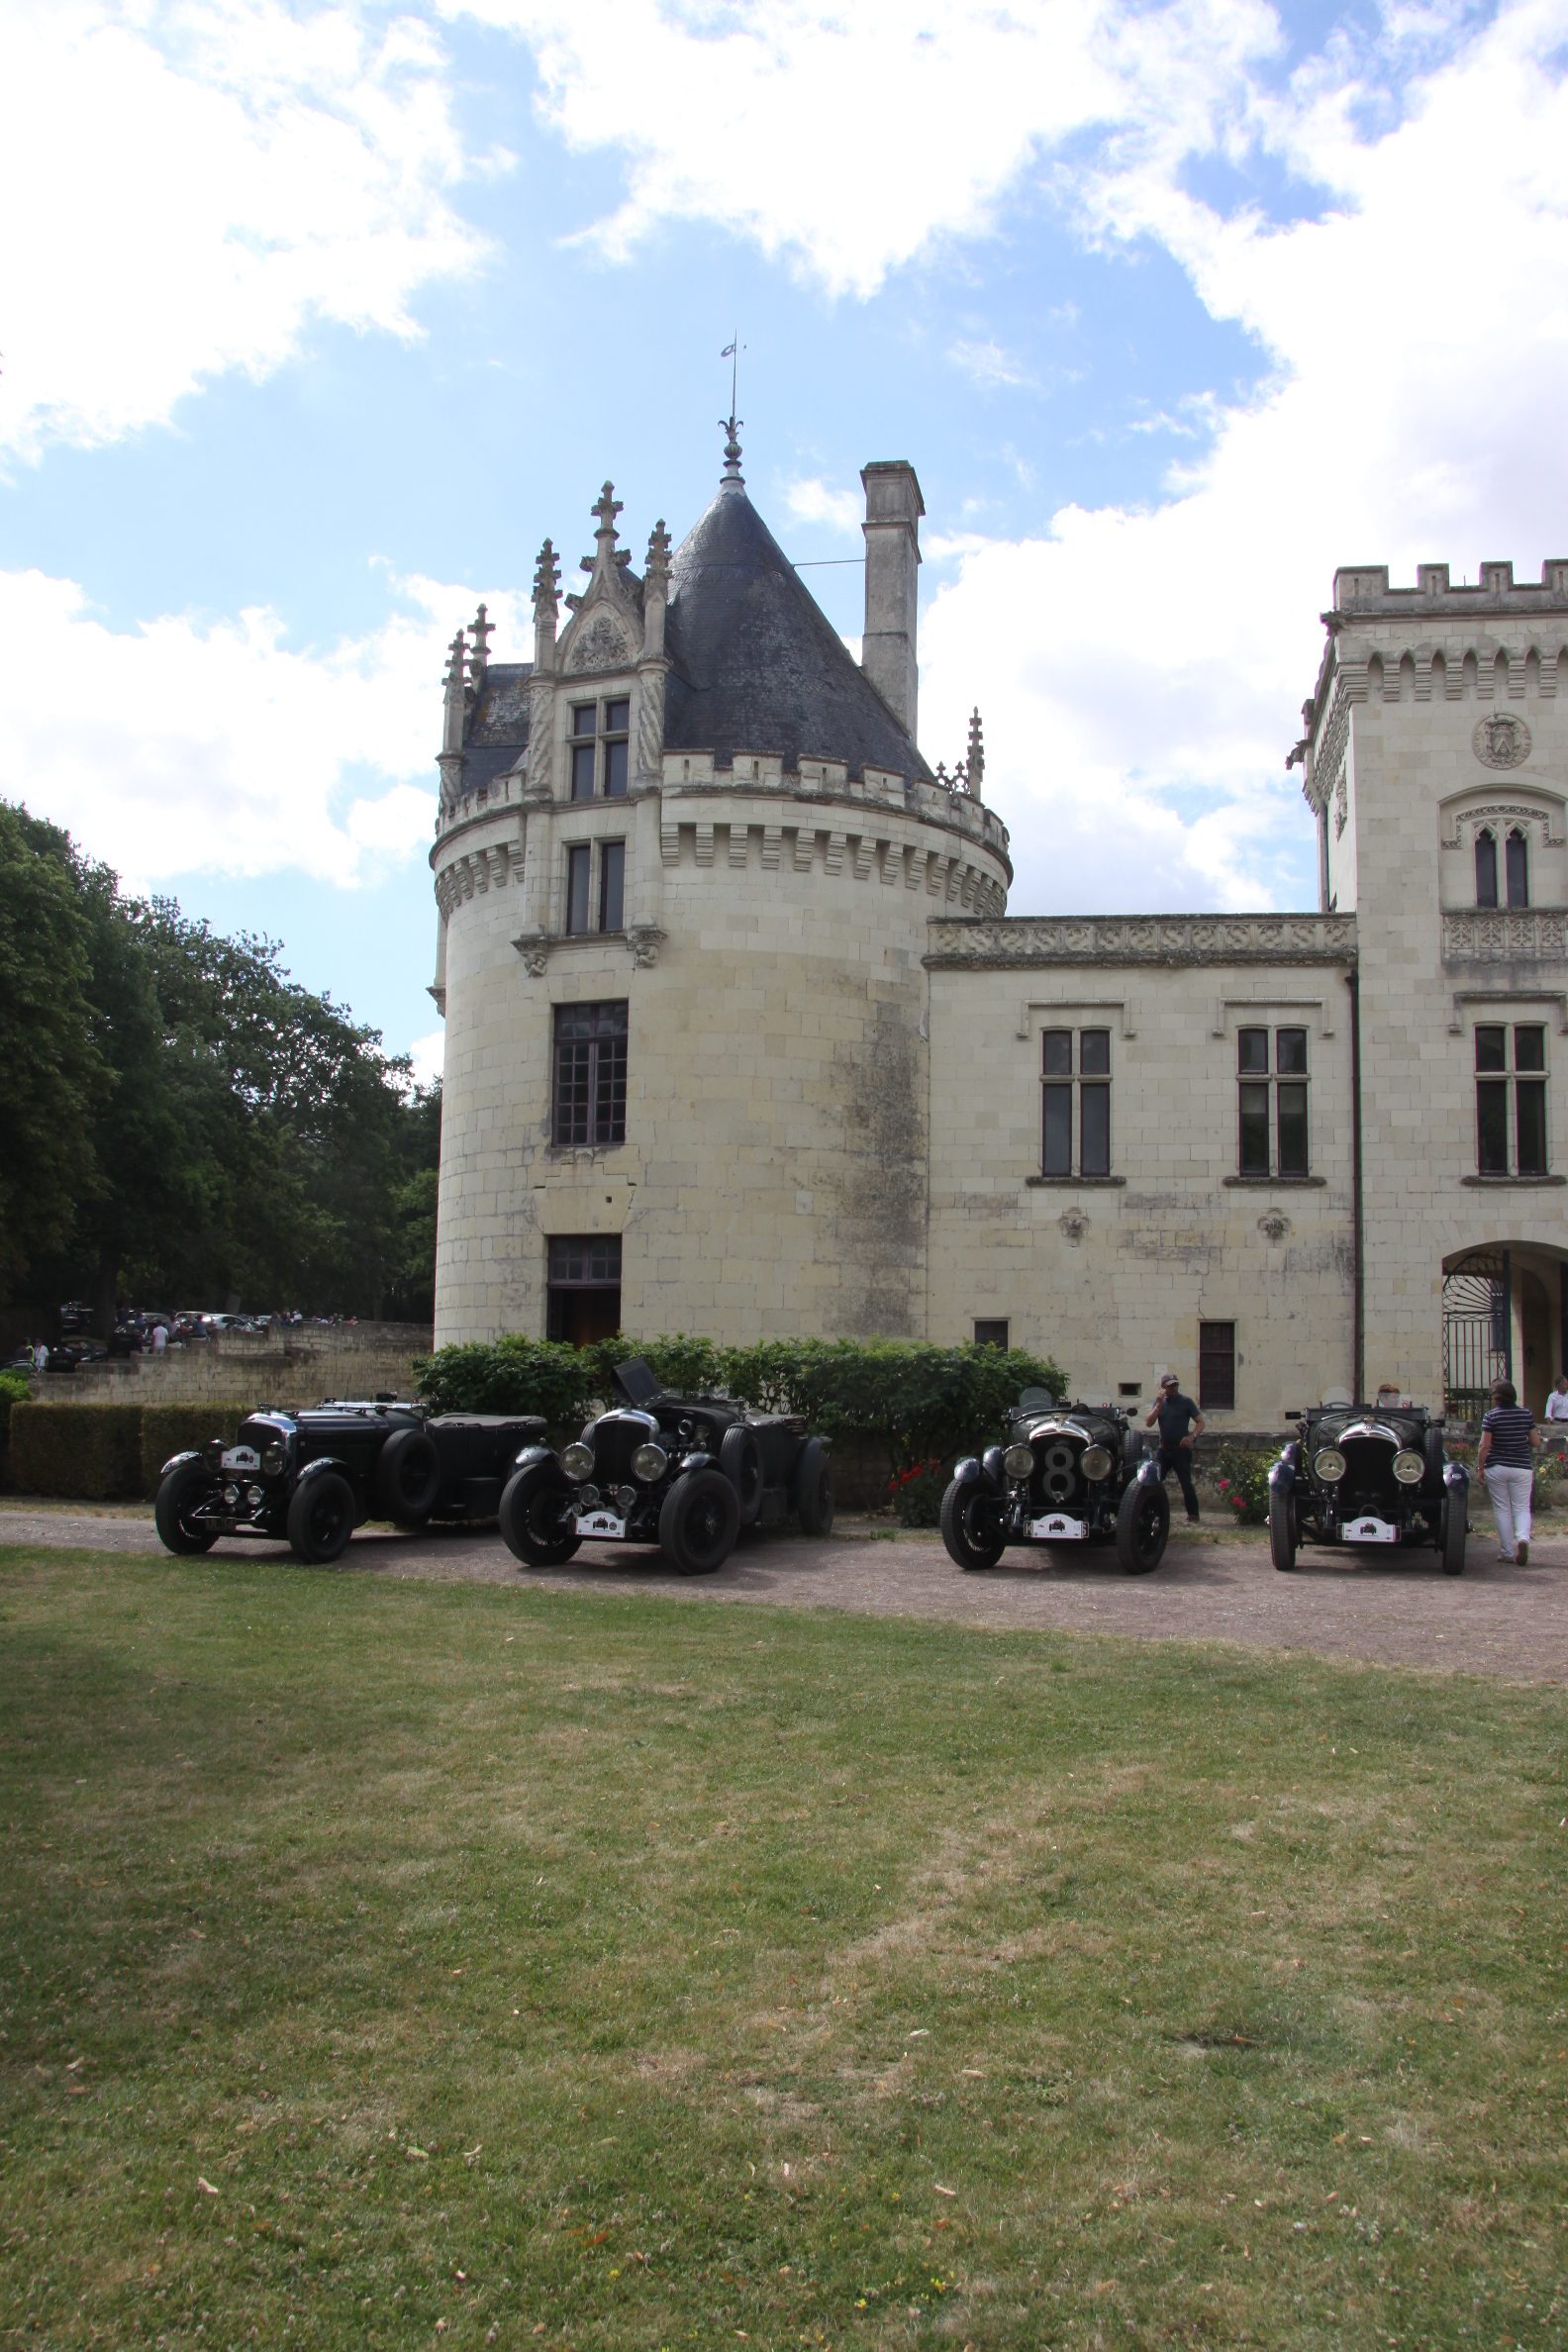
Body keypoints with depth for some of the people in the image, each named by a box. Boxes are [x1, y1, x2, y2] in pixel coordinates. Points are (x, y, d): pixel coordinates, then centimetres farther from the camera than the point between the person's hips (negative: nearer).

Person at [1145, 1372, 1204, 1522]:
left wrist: (1192, 1436, -22)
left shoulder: (1185, 1402, -2)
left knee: (1186, 1484, -7)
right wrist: (1159, 1404, -13)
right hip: (1164, 1449, 4)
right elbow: (1148, 1423, -3)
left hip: (1181, 1449, -4)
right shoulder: (1159, 1402, 7)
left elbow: (1200, 1422, -4)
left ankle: (1193, 1515, -1)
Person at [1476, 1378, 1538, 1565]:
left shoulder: (1491, 1416, -9)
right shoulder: (1526, 1414, 0)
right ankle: (1523, 1538, -20)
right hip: (1522, 1468, 2)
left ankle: (1508, 1553, 10)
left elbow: (1484, 1446, -12)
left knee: (1502, 1509, 8)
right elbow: (1534, 1442, 7)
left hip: (1496, 1467, -2)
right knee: (1522, 1507, 9)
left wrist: (1480, 1467, 0)